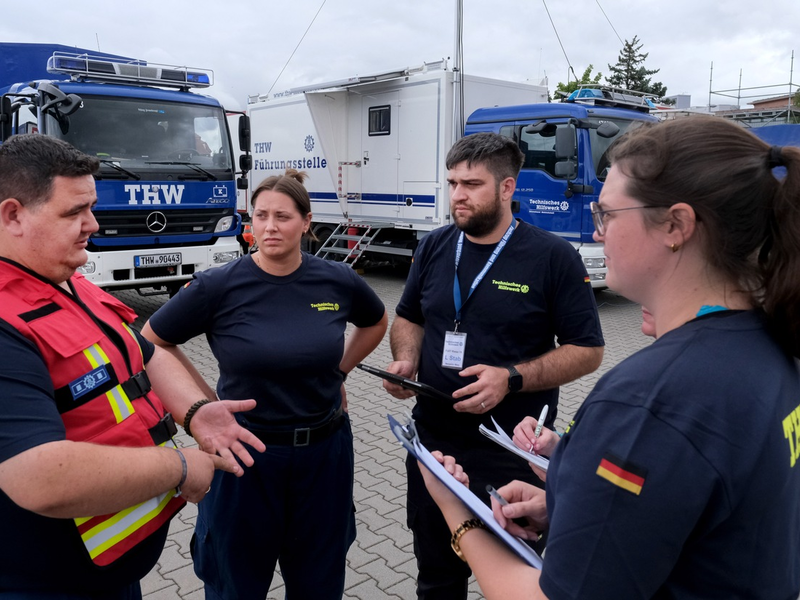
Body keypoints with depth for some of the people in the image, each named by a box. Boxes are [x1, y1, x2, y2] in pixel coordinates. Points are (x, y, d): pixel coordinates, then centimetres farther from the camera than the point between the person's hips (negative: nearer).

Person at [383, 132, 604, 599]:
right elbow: (409, 319, 15)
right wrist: (406, 362, -6)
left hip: (512, 454, -4)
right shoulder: (434, 248, 3)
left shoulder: (554, 257, -11)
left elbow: (587, 350, -9)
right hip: (432, 442, 4)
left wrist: (511, 378, -22)